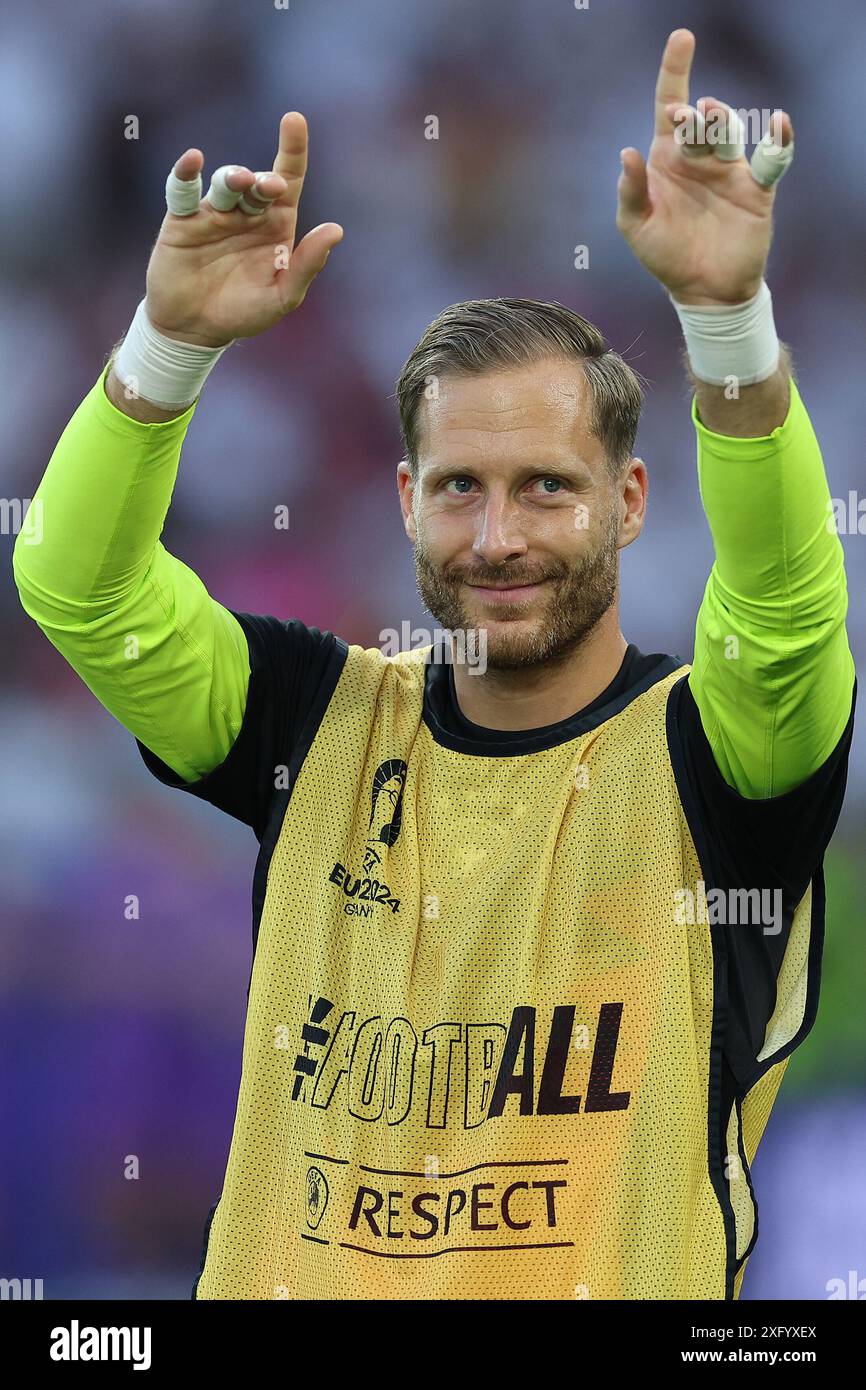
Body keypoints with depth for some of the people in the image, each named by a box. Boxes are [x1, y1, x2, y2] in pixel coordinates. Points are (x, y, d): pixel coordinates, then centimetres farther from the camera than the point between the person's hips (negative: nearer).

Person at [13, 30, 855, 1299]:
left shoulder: (703, 745, -5)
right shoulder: (326, 719, 4)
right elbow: (77, 585, -5)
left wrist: (727, 309, -38)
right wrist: (176, 339, -20)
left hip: (611, 1285, -3)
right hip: (285, 1278, 3)